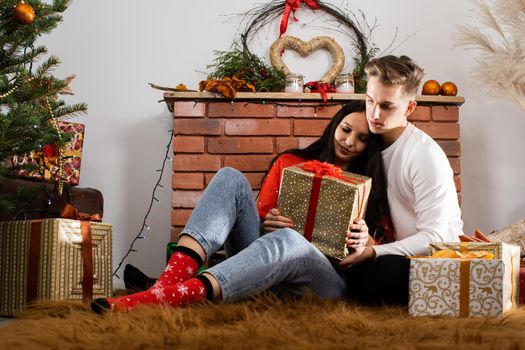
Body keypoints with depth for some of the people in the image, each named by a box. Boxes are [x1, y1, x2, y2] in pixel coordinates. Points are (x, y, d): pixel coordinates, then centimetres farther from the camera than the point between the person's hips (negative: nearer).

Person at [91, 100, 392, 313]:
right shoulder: (290, 163, 16)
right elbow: (261, 216, 16)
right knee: (231, 178, -18)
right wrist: (266, 224, -7)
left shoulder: (370, 185, 11)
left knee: (287, 240, -40)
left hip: (324, 278, -3)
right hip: (265, 258, 3)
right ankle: (173, 276, -43)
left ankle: (163, 298, -57)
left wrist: (365, 243, -15)